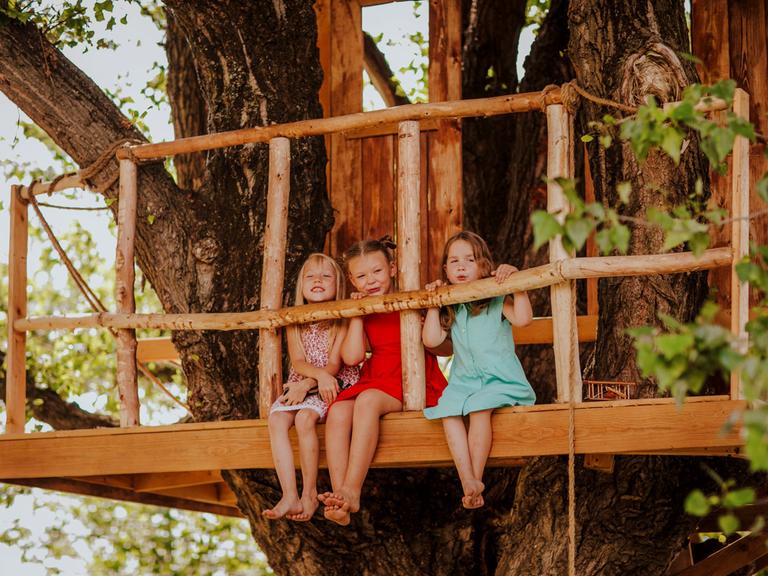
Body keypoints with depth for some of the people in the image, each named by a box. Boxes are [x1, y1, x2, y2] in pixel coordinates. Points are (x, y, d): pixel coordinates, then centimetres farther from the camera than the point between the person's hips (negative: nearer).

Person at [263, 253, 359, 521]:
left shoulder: (342, 320, -1)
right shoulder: (295, 322, 11)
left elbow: (335, 364, -8)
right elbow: (298, 361, 0)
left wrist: (306, 384, -20)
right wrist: (320, 374, -20)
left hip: (334, 385, -4)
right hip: (299, 385, 4)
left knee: (304, 418, -33)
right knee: (277, 418, -26)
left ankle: (310, 494, -21)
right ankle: (289, 496, -34)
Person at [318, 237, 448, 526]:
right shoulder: (361, 312, 16)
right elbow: (352, 356, 0)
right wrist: (356, 315, 0)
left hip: (413, 384, -4)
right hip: (375, 381, 5)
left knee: (368, 400, -35)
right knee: (338, 411, -28)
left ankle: (352, 491, -40)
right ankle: (339, 499, -39)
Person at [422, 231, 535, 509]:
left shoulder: (497, 300, 2)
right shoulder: (449, 308, 14)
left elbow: (523, 318, -15)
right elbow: (431, 339, 2)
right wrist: (433, 304, 5)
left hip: (500, 380, -4)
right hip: (464, 380, 4)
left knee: (479, 408, -33)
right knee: (448, 410, -27)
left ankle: (476, 478, -26)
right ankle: (467, 480, -35)